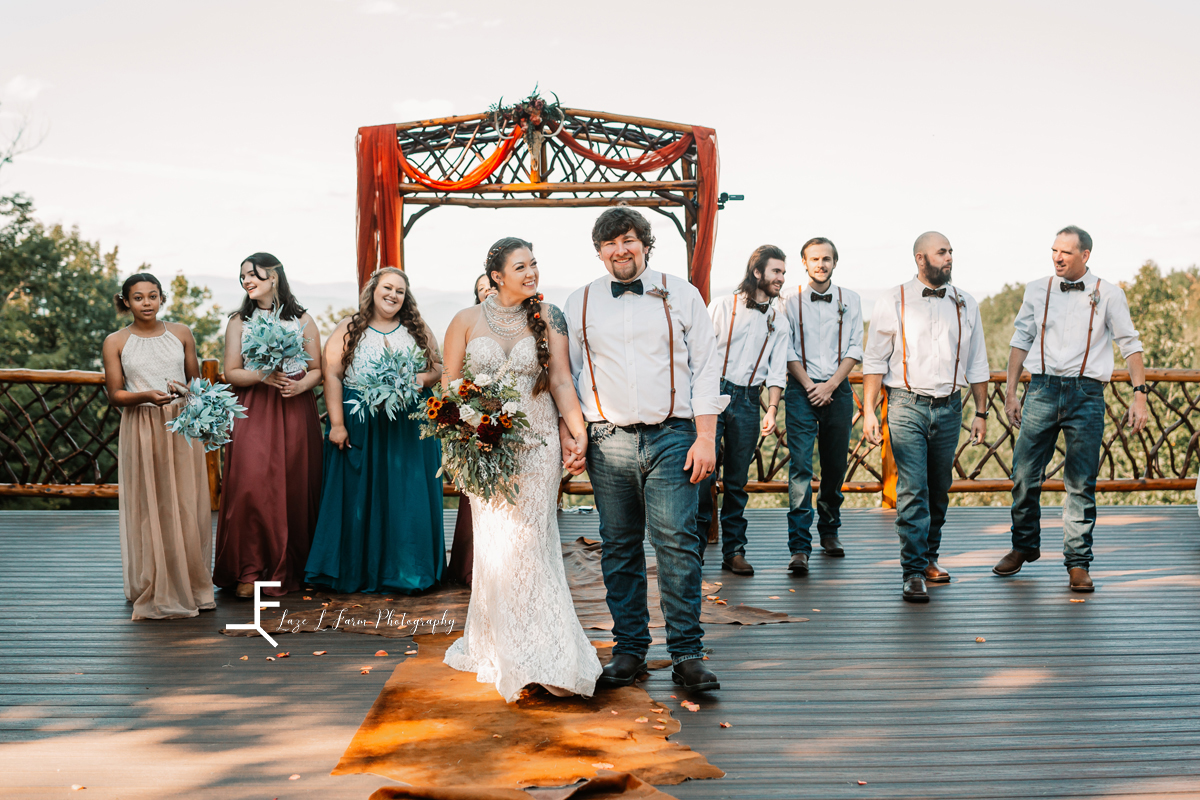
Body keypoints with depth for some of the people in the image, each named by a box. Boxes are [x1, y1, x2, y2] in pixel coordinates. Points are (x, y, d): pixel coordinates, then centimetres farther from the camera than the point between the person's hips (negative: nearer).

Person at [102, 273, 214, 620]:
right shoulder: (116, 342, 3)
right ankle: (154, 589, 12)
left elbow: (196, 380, 13)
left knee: (186, 506, 3)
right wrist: (147, 396, -18)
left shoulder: (181, 333, 7)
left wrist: (183, 391, -10)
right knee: (148, 509, 1)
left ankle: (190, 586, 14)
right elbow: (115, 394, 1)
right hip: (141, 431, -1)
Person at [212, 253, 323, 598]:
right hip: (253, 414, 0)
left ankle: (290, 570, 10)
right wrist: (263, 376, -14)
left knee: (295, 489, -1)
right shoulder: (239, 321, 9)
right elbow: (231, 373, 4)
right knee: (251, 488, -10)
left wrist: (300, 385, -12)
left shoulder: (302, 320, 8)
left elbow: (317, 369, 8)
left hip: (296, 412, 0)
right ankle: (250, 570, -2)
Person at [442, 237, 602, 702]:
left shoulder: (547, 317, 4)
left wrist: (577, 432, -7)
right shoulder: (467, 320, 4)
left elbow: (560, 381, 1)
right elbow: (449, 384, 8)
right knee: (494, 546, 5)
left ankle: (541, 657, 3)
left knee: (528, 543, -5)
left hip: (537, 442, -1)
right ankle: (495, 647, 18)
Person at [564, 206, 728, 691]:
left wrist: (705, 438, -3)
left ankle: (687, 654, 0)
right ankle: (629, 650, 16)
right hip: (608, 441, 2)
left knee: (677, 543, -8)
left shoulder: (681, 296, 8)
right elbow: (566, 375, 14)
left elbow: (706, 369, 5)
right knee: (619, 548, 5)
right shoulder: (580, 305, 12)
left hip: (671, 436, -2)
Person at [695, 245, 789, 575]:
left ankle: (734, 551, 13)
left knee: (737, 481, 6)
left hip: (748, 402, 3)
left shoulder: (778, 321, 14)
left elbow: (777, 371, 9)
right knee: (703, 474, -7)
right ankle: (694, 547, 3)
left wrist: (771, 410, -3)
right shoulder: (723, 305, 3)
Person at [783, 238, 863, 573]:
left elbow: (854, 349, 3)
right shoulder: (792, 303, 4)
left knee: (836, 464, 8)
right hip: (802, 389, -2)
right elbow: (788, 351, 2)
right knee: (800, 464, -11)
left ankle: (829, 530, 28)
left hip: (837, 390, 2)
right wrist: (809, 386, -10)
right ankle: (800, 546, -13)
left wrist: (829, 386, -7)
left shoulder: (850, 300, 8)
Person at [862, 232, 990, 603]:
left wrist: (981, 412, 10)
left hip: (949, 407, 4)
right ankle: (914, 573, -7)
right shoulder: (894, 301, 0)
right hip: (907, 405, -4)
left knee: (939, 489, 12)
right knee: (913, 490, -10)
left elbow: (977, 364, 14)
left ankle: (929, 558, 28)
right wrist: (869, 411, -6)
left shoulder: (965, 304, 10)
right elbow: (874, 360, 0)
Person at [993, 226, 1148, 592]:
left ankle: (1078, 563, 7)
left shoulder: (1107, 293, 5)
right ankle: (1025, 545, 23)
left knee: (1081, 483, -2)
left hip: (1086, 394, -2)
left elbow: (1130, 344, 6)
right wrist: (1011, 391, 9)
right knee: (1024, 475, 2)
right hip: (1042, 390, 2)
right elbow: (1021, 340, 14)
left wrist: (1140, 393, -3)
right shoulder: (1037, 290, 10)